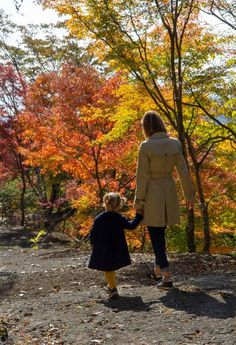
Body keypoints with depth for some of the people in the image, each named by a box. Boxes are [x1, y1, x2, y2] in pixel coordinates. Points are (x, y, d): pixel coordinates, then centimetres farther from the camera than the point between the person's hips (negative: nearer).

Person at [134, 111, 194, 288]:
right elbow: (183, 171, 1)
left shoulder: (146, 147, -16)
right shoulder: (175, 144, -4)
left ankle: (166, 277, 2)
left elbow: (142, 176, -13)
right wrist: (189, 194, 11)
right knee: (159, 233, 21)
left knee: (156, 236, 5)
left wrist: (138, 201, -5)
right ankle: (158, 270, 34)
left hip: (152, 193, -5)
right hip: (169, 191, 5)